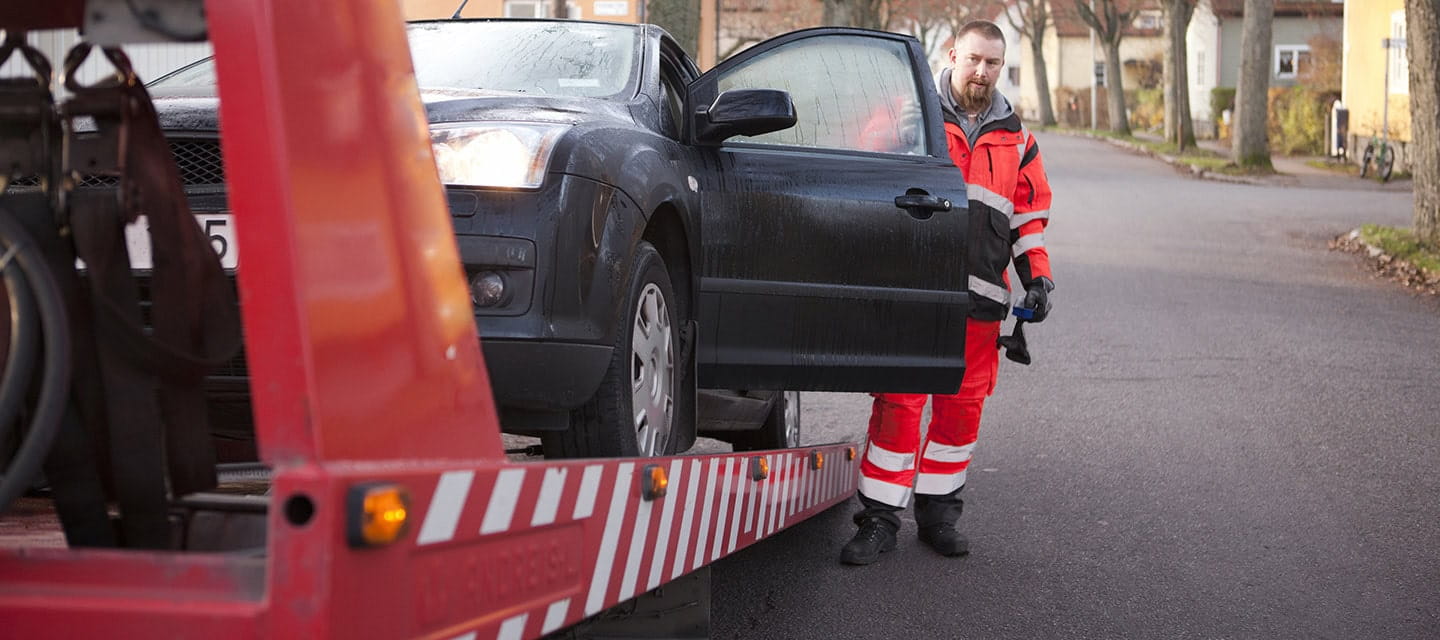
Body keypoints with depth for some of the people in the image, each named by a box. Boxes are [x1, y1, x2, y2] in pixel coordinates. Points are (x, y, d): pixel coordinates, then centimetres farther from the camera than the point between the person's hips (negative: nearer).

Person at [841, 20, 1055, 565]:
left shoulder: (1015, 137, 17)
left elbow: (1030, 212, 22)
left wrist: (1037, 276, 12)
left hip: (979, 295, 4)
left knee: (962, 407, 6)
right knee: (898, 401, -7)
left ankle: (938, 511, 19)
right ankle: (879, 519, 0)